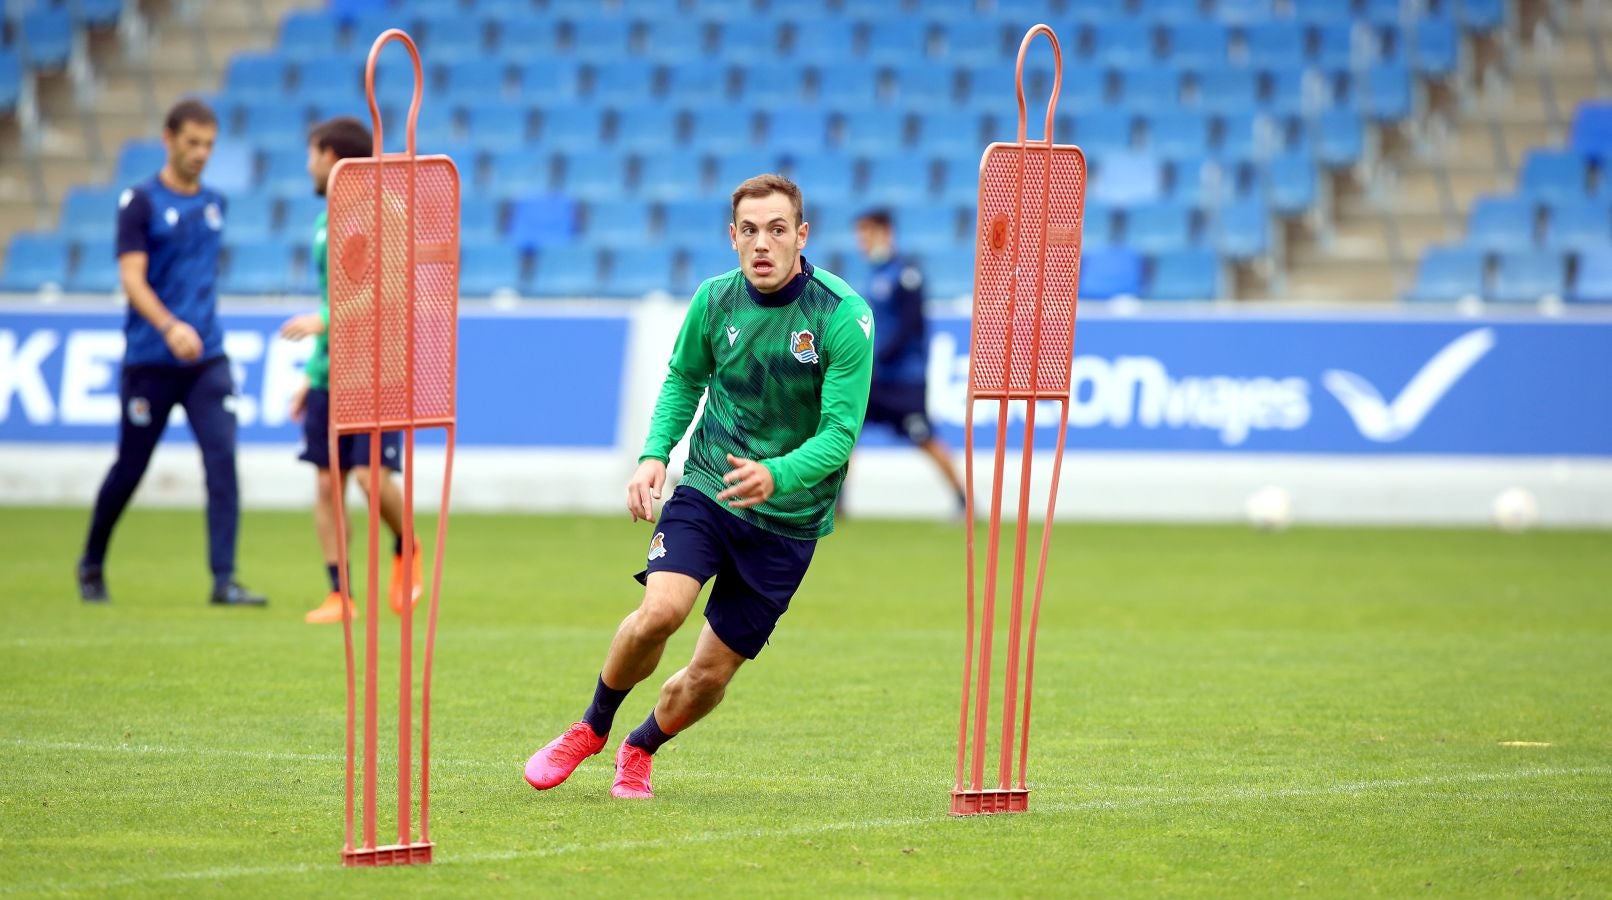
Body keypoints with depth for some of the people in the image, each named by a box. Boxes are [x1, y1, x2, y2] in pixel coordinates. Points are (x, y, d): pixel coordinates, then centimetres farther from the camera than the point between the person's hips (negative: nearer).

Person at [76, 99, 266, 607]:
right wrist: (169, 327, -29)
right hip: (149, 358, -4)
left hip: (207, 358, 4)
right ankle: (91, 566, 28)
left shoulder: (214, 204, 11)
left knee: (222, 460, -11)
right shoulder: (140, 202, -6)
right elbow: (131, 278, -15)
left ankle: (224, 580, -13)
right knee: (130, 467, 6)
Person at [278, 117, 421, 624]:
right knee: (327, 483, 2)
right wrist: (310, 377, 22)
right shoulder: (328, 222, 15)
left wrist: (324, 321, -21)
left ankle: (406, 551, 15)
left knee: (371, 475, -13)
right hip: (329, 374, 7)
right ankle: (338, 595, 6)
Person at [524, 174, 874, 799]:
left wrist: (776, 476, -34)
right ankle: (591, 728, 2)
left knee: (712, 672, 2)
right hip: (706, 491, 1)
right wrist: (655, 454, 0)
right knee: (661, 609, -25)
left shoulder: (843, 317, -15)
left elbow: (840, 432, -17)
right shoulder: (715, 301, -4)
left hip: (789, 519, -1)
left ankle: (640, 749, 34)